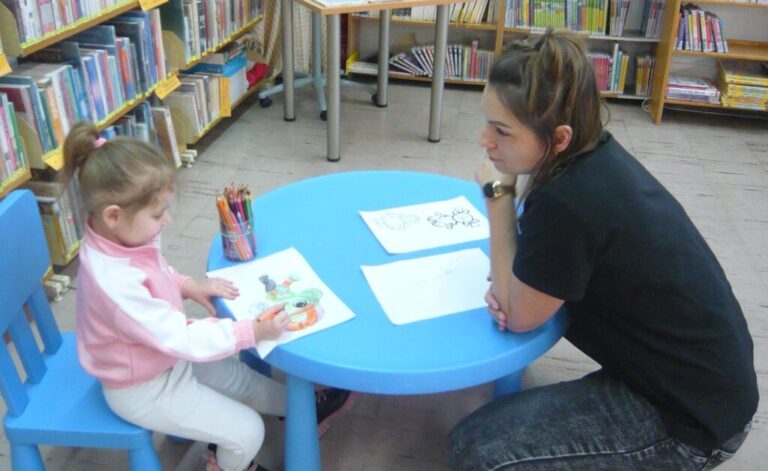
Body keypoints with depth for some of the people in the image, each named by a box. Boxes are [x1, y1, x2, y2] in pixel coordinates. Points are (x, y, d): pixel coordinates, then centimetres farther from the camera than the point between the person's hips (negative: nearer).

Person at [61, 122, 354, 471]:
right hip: (144, 389, -8)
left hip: (168, 358, 8)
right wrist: (255, 332, -32)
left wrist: (189, 287, -6)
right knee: (247, 432, -4)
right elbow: (181, 338, -36)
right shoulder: (115, 283, -40)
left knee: (243, 380, 21)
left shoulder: (121, 241, -12)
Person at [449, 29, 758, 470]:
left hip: (693, 418, -8)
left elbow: (518, 317, -15)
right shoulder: (597, 155, -5)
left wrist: (498, 195, -14)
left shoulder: (568, 203, -31)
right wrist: (513, 284, -9)